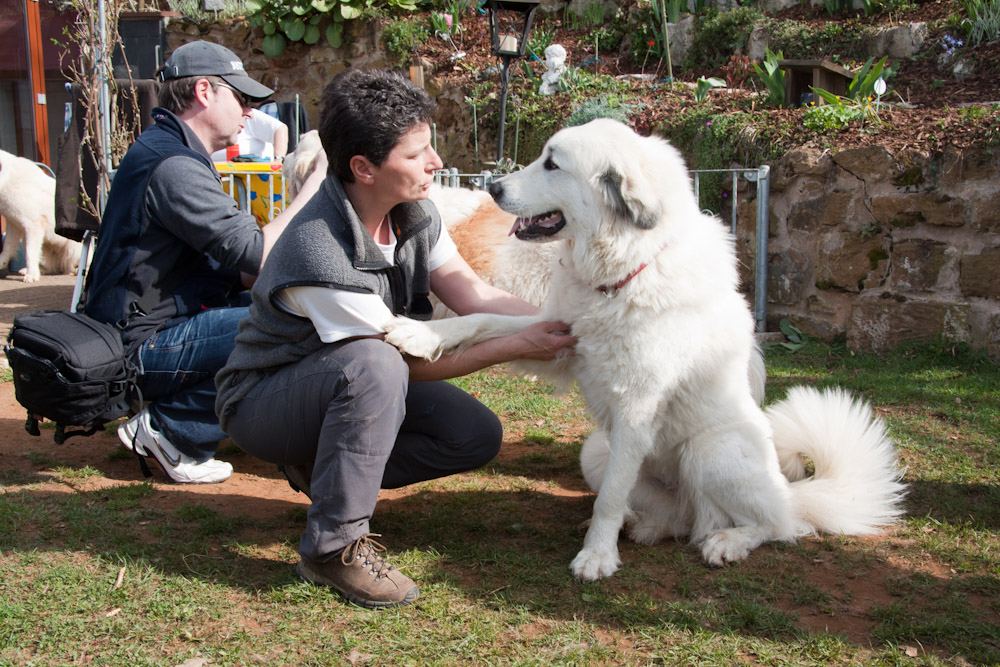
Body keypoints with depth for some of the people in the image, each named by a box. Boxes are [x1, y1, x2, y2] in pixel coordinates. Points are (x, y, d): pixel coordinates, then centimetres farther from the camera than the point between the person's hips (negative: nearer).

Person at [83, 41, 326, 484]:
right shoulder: (173, 165, -17)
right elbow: (256, 254, -22)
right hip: (142, 346, -11)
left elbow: (235, 269, 15)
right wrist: (315, 188, -13)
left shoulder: (166, 151, 17)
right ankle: (171, 430, -9)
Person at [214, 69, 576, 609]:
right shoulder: (320, 252, -33)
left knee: (477, 435, -9)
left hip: (349, 384, 8)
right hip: (262, 398, -7)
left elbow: (475, 296, -10)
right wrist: (517, 347, -24)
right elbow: (411, 359, -25)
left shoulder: (414, 213, -8)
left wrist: (565, 327, -21)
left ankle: (326, 469, 7)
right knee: (373, 364, -38)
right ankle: (333, 545, -24)